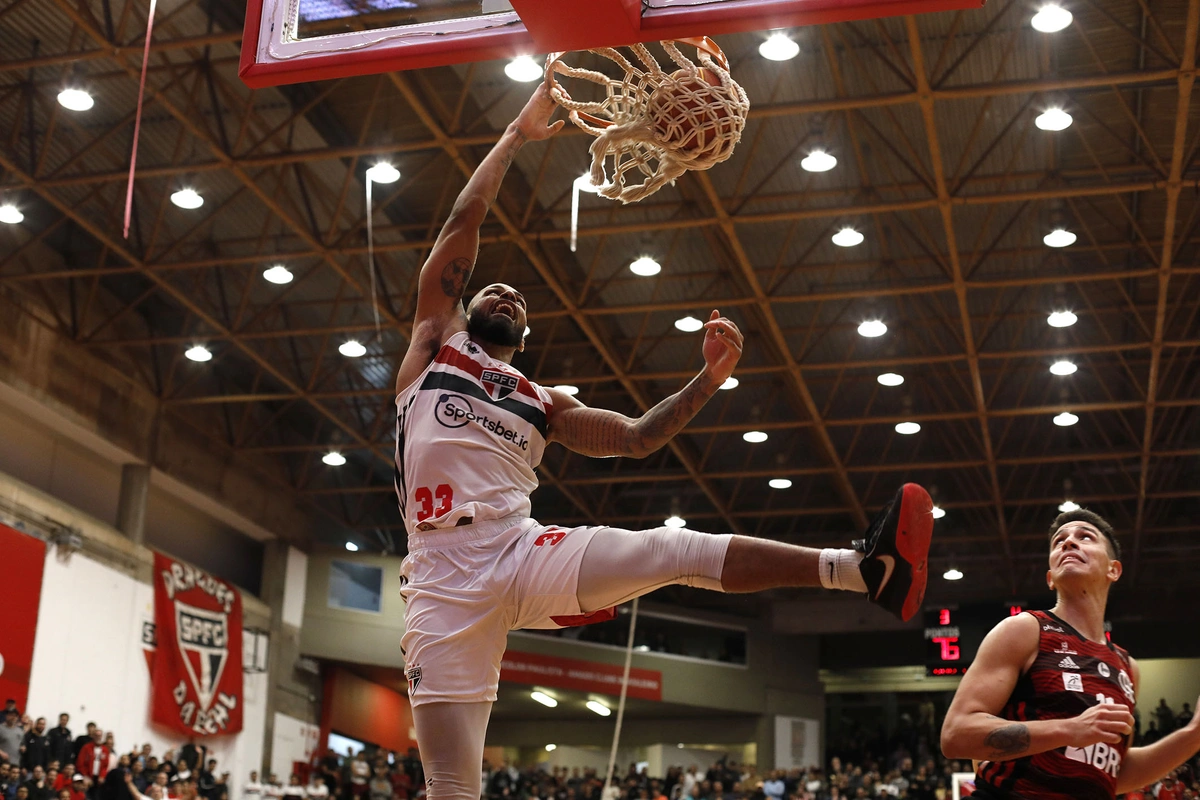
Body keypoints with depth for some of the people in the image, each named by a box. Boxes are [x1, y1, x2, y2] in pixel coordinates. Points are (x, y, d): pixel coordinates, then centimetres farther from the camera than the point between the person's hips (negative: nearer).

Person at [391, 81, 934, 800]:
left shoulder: (543, 405, 27)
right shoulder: (435, 343, 18)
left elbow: (636, 437, 19)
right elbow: (462, 229, 10)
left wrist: (711, 377, 8)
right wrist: (516, 136, 13)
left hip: (527, 553, 2)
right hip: (445, 574, -2)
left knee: (683, 551, -20)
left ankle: (866, 569, -30)